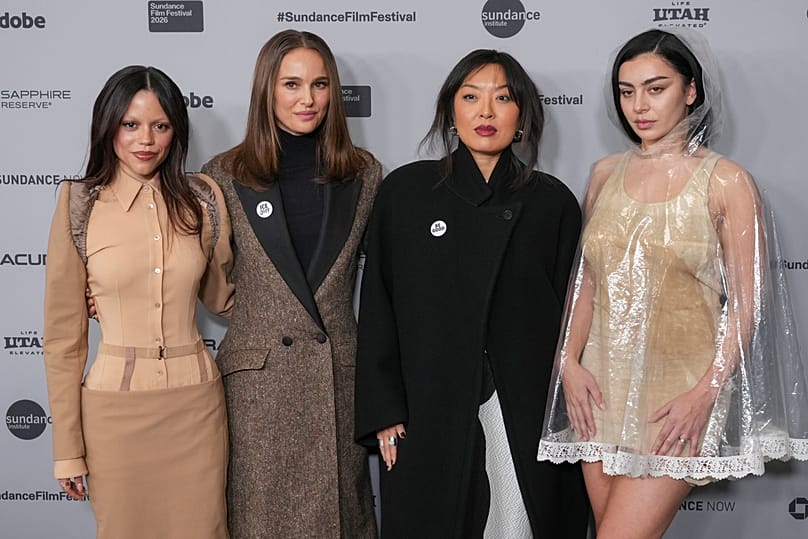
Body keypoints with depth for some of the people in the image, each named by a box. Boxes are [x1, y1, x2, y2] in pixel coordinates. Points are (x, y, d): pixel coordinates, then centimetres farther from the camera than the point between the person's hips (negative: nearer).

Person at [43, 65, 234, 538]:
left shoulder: (204, 200, 0)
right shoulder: (80, 205, -4)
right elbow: (64, 334, -1)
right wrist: (68, 447, 0)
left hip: (196, 405, 2)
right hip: (116, 408, -1)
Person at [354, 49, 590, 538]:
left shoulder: (552, 202, 5)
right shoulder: (405, 191, 3)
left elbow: (570, 314, 6)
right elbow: (378, 309, 2)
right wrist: (385, 414, -3)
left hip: (530, 419, 1)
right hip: (430, 420, 0)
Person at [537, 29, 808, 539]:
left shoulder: (726, 182, -5)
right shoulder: (605, 174, 8)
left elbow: (746, 302, -6)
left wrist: (707, 392, -14)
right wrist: (569, 361, 2)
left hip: (679, 392, -4)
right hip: (602, 385, 5)